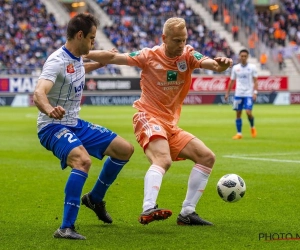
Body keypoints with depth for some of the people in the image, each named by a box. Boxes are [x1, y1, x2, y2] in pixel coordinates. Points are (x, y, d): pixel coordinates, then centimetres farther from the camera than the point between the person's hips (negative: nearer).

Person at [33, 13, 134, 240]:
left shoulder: (77, 58, 4)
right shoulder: (57, 62, -22)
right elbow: (39, 93, -40)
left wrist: (101, 63, 27)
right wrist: (50, 110, -60)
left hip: (75, 124, 9)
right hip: (53, 127, -9)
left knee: (125, 149, 11)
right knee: (83, 160, -37)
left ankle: (95, 199, 30)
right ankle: (66, 228, -34)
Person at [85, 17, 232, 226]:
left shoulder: (188, 55, 1)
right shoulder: (150, 56, -8)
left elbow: (210, 64, -17)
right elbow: (113, 58, -8)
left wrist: (220, 64, -41)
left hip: (171, 125, 7)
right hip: (149, 118, -6)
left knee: (207, 157, 3)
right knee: (163, 159, -32)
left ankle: (187, 213, 7)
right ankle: (148, 210, -48)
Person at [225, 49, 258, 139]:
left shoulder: (252, 67, 0)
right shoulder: (235, 68, 7)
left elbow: (255, 81, -1)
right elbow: (232, 81, 13)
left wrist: (255, 92, -11)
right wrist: (227, 93, 10)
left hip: (249, 94, -3)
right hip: (238, 94, 3)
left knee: (248, 112, -14)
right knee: (238, 114, 2)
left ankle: (252, 127, 14)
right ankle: (239, 133, 10)